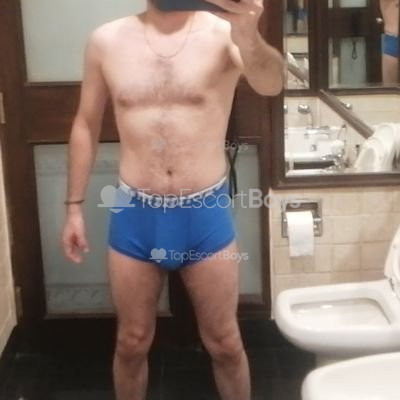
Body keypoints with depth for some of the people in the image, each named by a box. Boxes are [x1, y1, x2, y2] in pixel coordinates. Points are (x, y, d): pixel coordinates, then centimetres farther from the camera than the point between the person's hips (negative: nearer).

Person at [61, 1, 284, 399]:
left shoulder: (224, 32, -9)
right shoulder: (106, 40, -1)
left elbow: (271, 84, -30)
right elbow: (86, 126, 9)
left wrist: (247, 32, -52)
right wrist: (74, 206, 8)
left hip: (205, 215, -1)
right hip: (134, 216, 2)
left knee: (224, 343, 15)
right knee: (132, 343, 17)